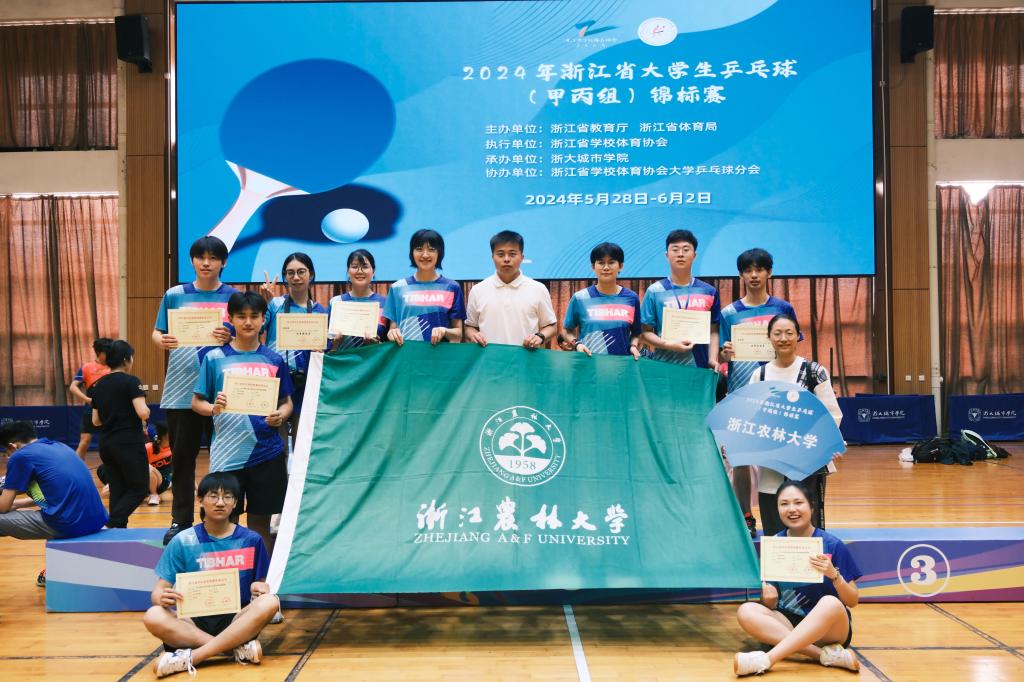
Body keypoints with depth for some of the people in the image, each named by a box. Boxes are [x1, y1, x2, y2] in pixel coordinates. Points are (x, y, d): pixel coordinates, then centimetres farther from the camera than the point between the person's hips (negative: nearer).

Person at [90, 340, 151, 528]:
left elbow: (96, 421, 14)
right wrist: (148, 410, 1)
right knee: (139, 488, 1)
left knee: (117, 491, 11)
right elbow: (142, 412, -20)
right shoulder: (130, 381, -10)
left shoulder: (98, 385, 11)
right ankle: (112, 524, -14)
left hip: (106, 444, 7)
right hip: (129, 444, -7)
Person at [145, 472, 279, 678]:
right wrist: (162, 597, -25)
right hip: (195, 621, 0)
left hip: (236, 621, 0)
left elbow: (260, 584, 11)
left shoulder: (251, 540, 3)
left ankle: (190, 657, -30)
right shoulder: (183, 542, 1)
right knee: (153, 617, -30)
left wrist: (259, 588, -15)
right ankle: (240, 647, -30)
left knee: (270, 602, -30)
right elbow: (159, 589, 0)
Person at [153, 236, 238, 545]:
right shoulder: (174, 295, 6)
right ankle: (180, 521, 16)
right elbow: (156, 333, 7)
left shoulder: (234, 297, 3)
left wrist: (231, 339, -20)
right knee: (182, 456, 7)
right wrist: (162, 341, -16)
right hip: (181, 389, 1)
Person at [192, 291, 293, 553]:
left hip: (267, 453, 1)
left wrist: (280, 415, -9)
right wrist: (214, 408, -17)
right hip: (227, 455, -1)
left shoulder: (274, 360, 6)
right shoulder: (214, 358, 2)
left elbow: (286, 402, 12)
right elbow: (197, 402, 4)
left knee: (261, 522, 9)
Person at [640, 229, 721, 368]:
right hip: (664, 366, -1)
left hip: (700, 366, 2)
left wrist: (713, 360, -6)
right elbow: (646, 331, 2)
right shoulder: (655, 291, 2)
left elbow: (713, 331, 8)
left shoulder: (709, 292, 8)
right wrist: (668, 345, -14)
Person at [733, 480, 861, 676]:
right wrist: (769, 600, -19)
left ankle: (766, 659, -38)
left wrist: (834, 575, -23)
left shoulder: (832, 545, -7)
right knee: (746, 611, -25)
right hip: (788, 624, 3)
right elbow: (770, 606, 5)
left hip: (828, 628, -2)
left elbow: (853, 601, -5)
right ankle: (827, 654, -31)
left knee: (830, 603, -35)